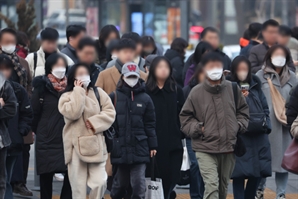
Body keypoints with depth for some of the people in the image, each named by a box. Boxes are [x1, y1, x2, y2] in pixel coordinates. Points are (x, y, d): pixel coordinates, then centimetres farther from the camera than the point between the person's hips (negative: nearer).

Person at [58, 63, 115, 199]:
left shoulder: (98, 93, 9)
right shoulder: (67, 96, 1)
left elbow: (110, 113, 3)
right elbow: (72, 113, -18)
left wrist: (95, 122, -12)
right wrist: (78, 91, -11)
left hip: (95, 145, 2)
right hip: (77, 146, -2)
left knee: (100, 182, -6)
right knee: (78, 185, 0)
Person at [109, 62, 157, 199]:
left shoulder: (145, 99, 5)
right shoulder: (114, 97, 3)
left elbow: (150, 124, 7)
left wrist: (152, 145, 4)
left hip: (139, 148, 0)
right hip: (120, 147, 0)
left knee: (138, 183, -6)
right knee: (120, 183, 11)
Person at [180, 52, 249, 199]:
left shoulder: (232, 89, 3)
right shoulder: (196, 92, -5)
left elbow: (242, 110, 16)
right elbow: (185, 117, 4)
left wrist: (239, 125, 0)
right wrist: (197, 128, -10)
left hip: (229, 148, 4)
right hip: (205, 149, -4)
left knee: (223, 186, 17)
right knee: (211, 185, -17)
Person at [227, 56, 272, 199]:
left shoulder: (255, 86, 12)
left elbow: (265, 108, 18)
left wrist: (266, 125, 5)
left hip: (258, 137, 5)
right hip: (239, 137, -5)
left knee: (258, 171, 8)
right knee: (239, 173, -4)